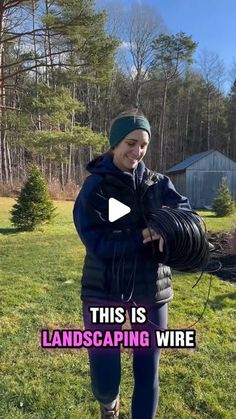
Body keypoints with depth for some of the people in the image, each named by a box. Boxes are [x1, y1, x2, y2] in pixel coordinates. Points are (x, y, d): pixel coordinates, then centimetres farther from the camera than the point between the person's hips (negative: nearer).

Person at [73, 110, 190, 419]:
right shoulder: (94, 187, -7)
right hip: (104, 292, -2)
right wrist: (145, 235, -25)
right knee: (104, 383, 6)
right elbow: (98, 244, -15)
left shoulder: (158, 183, 3)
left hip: (151, 290, 3)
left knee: (148, 375, 12)